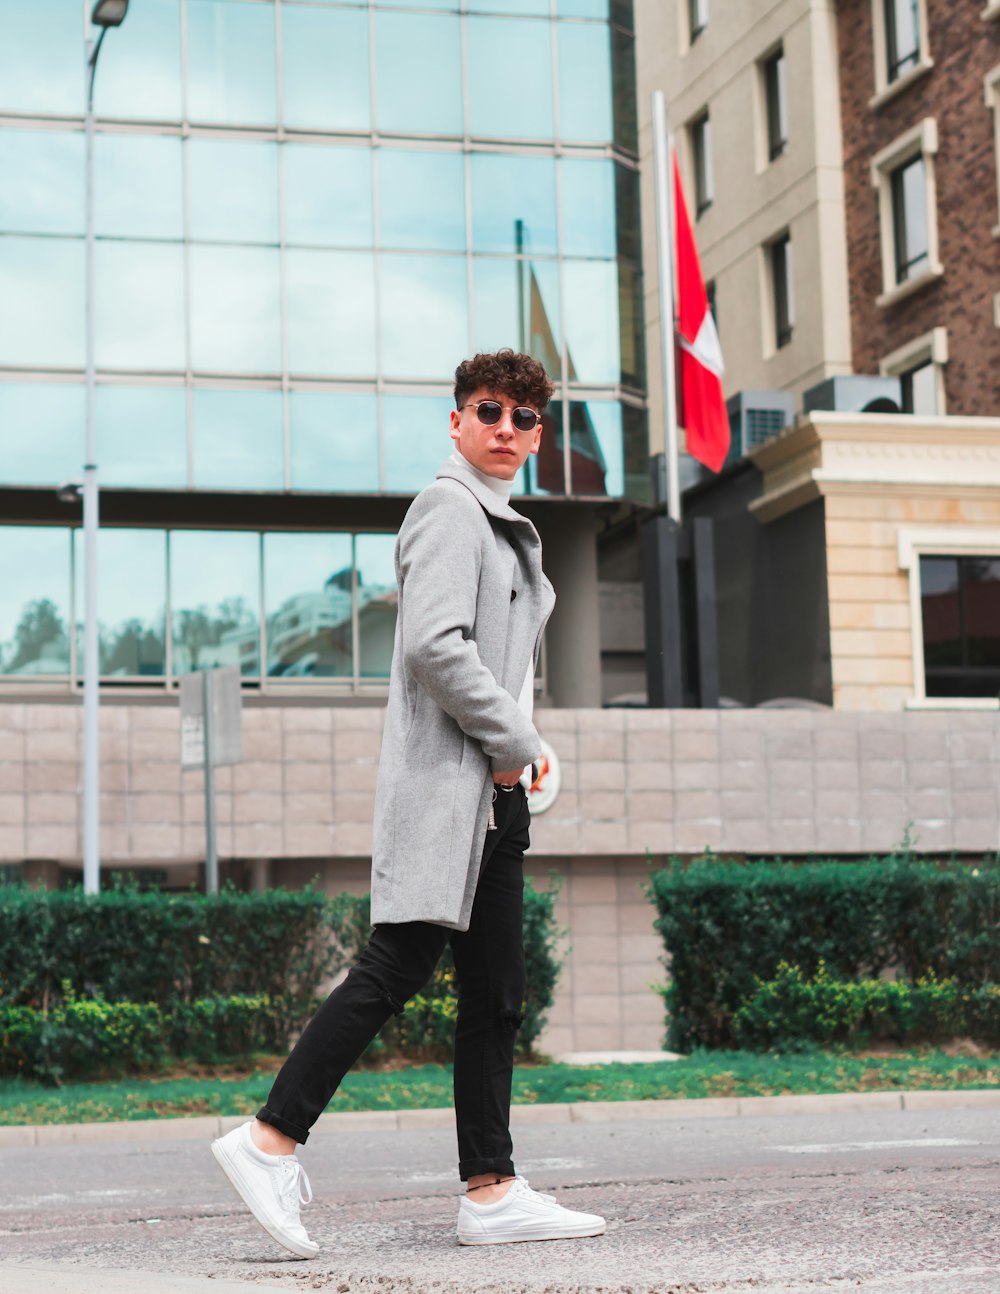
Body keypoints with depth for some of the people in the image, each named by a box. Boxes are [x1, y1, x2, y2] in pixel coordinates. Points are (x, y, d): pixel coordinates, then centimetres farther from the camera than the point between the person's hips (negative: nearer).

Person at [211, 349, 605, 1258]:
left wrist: (518, 749, 12)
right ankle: (272, 1140, -11)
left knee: (497, 992, 6)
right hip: (444, 781, -10)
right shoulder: (449, 508, -6)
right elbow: (433, 645, -19)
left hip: (491, 792, 10)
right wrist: (513, 740, -13)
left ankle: (492, 1192, 8)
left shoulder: (505, 527, 24)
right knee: (398, 965, -15)